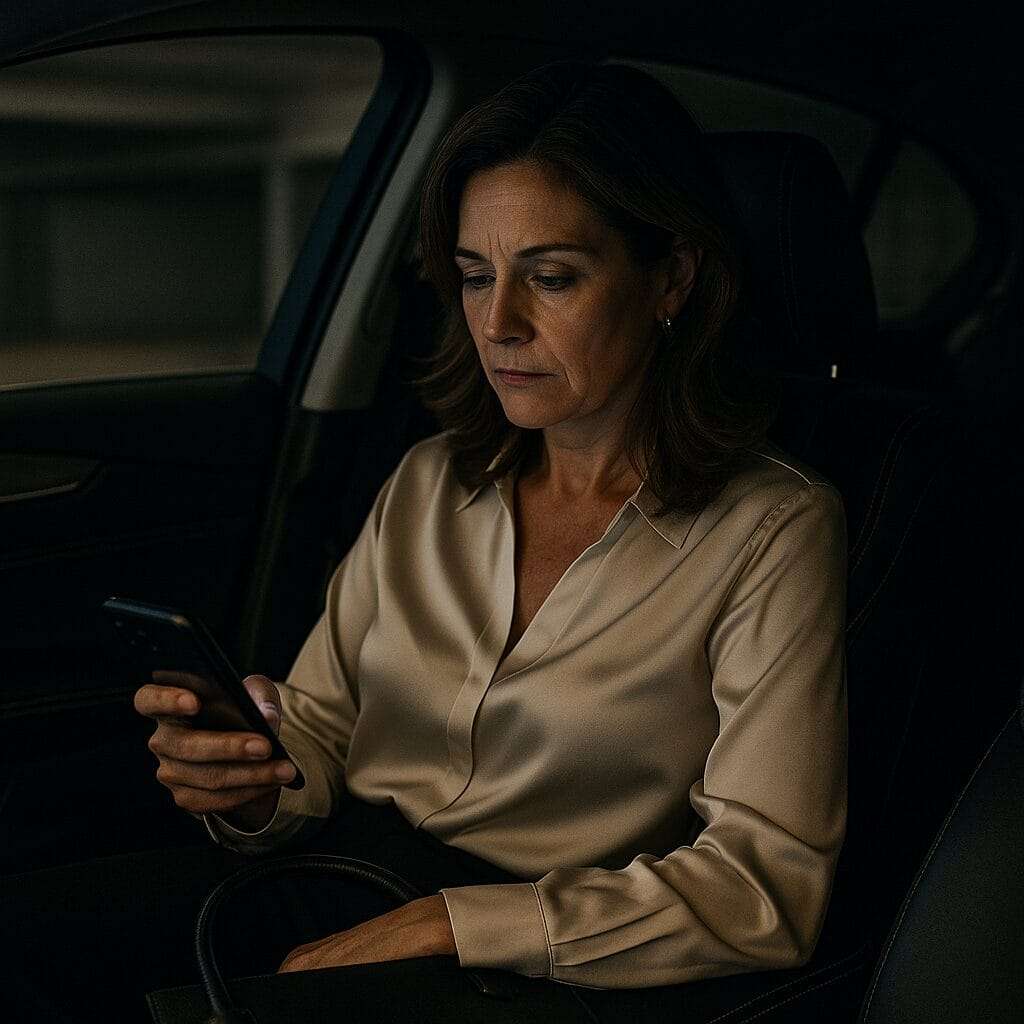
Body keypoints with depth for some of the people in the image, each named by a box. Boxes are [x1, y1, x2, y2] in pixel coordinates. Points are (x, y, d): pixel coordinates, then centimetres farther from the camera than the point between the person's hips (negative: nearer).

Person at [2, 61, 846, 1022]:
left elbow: (767, 886, -13)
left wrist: (449, 923, -19)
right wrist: (251, 784, -12)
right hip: (339, 922, 5)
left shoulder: (771, 530, -6)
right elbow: (318, 730, 13)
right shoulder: (428, 485, 11)